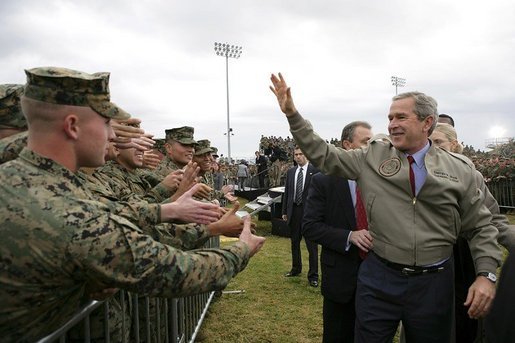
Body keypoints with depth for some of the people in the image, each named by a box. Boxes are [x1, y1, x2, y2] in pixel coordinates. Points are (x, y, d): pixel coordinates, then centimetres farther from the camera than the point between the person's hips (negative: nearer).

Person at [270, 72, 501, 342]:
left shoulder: (459, 169, 0)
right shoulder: (373, 157, -1)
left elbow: (480, 227, 4)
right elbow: (323, 155, -1)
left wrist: (486, 274, -8)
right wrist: (292, 113, -8)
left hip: (434, 282, 1)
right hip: (379, 278, 0)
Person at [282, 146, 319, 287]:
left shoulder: (315, 170, -6)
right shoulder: (290, 172, 9)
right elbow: (286, 192, 12)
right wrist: (284, 211, 9)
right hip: (294, 210, 5)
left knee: (311, 244, 1)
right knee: (294, 242, 17)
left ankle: (313, 275, 11)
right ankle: (296, 268, 35)